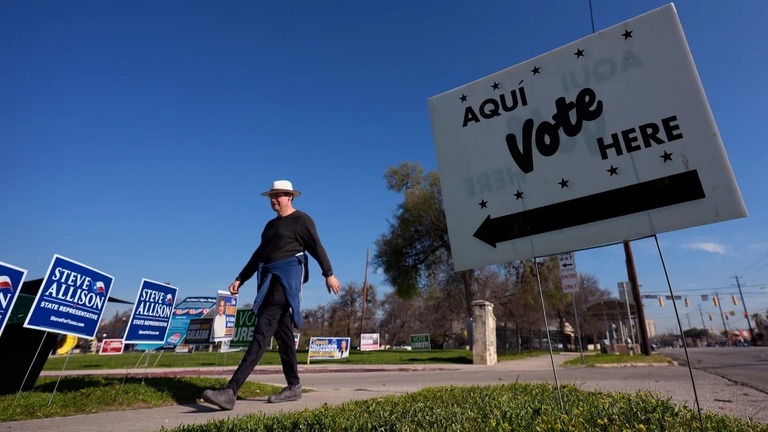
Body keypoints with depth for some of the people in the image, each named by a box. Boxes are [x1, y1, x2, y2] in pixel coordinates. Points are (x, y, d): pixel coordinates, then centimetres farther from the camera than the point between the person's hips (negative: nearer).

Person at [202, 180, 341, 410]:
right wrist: (240, 279, 19)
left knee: (263, 330, -16)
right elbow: (259, 254, 24)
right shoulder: (271, 225, 23)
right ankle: (294, 386, 19)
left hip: (288, 277, -9)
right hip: (270, 279, 9)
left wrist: (329, 274, -15)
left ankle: (231, 390, -20)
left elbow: (317, 247, -8)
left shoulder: (301, 219, -1)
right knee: (282, 332, 10)